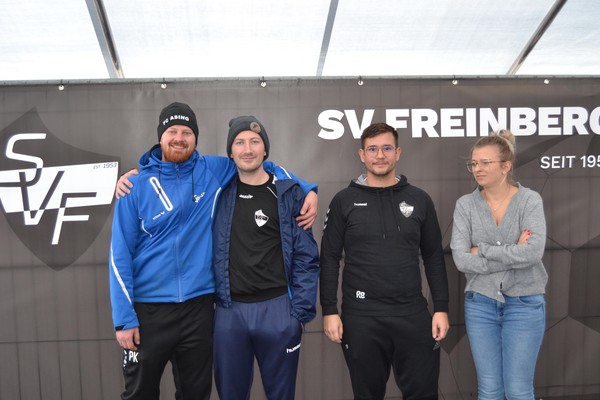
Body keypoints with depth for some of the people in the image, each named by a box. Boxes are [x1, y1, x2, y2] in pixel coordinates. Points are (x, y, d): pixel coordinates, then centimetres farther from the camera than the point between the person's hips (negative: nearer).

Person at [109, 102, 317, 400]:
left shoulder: (214, 171, 0)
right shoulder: (137, 187, -3)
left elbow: (262, 166, 13)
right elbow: (121, 254, -4)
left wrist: (306, 191, 0)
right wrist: (123, 318, -8)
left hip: (198, 306, 1)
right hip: (148, 309, -1)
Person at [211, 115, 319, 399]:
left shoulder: (289, 194, -2)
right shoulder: (220, 191, 4)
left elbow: (306, 258, -2)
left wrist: (301, 311, -7)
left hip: (277, 309, -1)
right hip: (228, 311, 2)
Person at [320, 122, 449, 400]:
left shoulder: (419, 200, 6)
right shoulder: (345, 201, 1)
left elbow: (434, 258, 8)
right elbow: (329, 259, 0)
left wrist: (441, 308, 2)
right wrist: (329, 310, -5)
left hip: (412, 313, 2)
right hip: (361, 316, -1)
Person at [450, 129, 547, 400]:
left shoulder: (530, 200, -6)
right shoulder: (465, 204, -3)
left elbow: (534, 253, -20)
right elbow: (461, 259, -13)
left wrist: (482, 250, -15)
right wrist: (513, 255, -16)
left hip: (524, 304, -1)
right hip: (480, 304, 2)